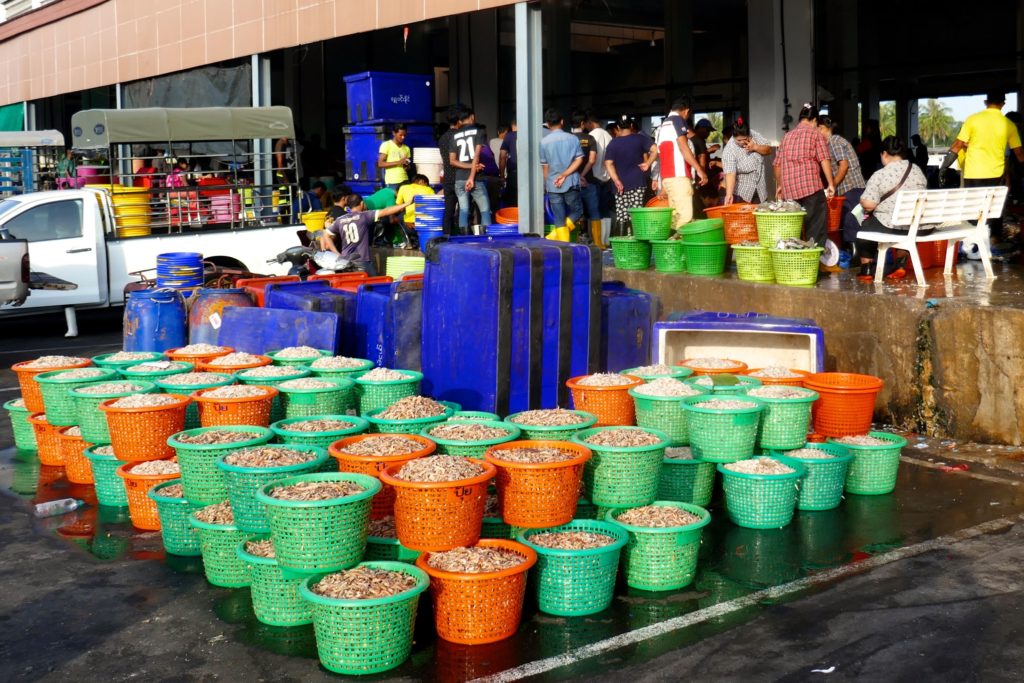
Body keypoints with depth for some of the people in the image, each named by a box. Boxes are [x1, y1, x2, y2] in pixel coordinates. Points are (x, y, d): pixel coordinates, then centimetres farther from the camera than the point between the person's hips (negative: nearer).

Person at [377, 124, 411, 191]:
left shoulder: (406, 148, 15)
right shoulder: (386, 145, 1)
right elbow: (380, 164, -6)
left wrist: (407, 167, -3)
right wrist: (398, 162, -14)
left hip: (404, 181, 4)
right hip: (392, 182, -4)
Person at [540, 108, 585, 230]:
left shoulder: (543, 142, -1)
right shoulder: (572, 138, 1)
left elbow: (545, 166, 4)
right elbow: (579, 159, -5)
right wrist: (565, 175, -8)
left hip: (553, 185, 0)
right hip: (571, 183, 0)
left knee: (559, 219, 5)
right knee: (577, 212, 12)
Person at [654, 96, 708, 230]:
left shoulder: (662, 127, 24)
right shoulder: (678, 120, -2)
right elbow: (683, 147, -13)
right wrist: (699, 169, -13)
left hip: (667, 177, 9)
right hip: (679, 176, -9)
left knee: (675, 217, 7)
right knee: (685, 218, -14)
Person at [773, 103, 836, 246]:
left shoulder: (787, 136, 17)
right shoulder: (815, 133, 3)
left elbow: (777, 164, 19)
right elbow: (824, 160, -7)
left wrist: (779, 185, 30)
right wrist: (831, 184, -5)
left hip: (789, 190, 5)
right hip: (811, 186, -5)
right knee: (817, 227, -3)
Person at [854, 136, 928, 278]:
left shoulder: (880, 175, -10)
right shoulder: (918, 171, 8)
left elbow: (868, 204, -15)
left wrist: (864, 202, 7)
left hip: (893, 227, -6)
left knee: (864, 226, 23)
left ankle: (866, 268, 27)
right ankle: (900, 265, 37)